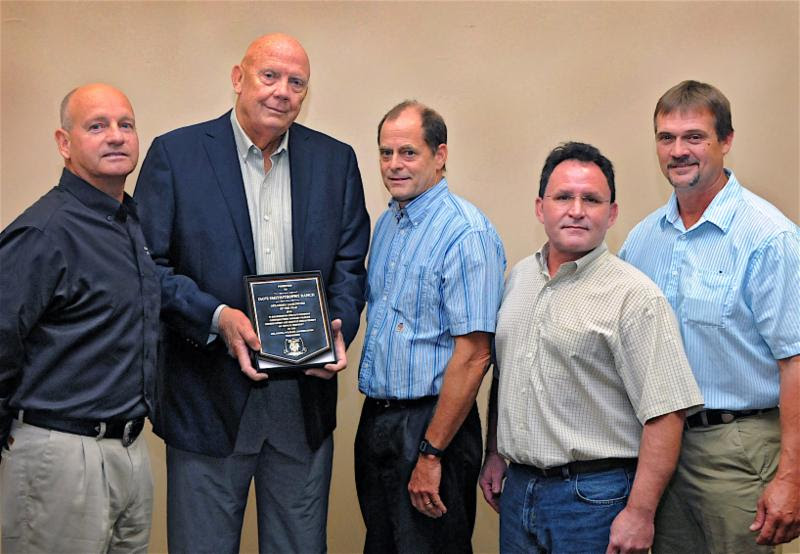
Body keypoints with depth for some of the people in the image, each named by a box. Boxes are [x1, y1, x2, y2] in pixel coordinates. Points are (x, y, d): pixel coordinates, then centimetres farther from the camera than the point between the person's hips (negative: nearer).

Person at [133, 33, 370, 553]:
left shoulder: (336, 160, 7)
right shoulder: (175, 154, -3)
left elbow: (350, 265, 9)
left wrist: (338, 331, -9)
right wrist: (216, 317, -20)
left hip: (306, 394, 3)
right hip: (209, 397, -3)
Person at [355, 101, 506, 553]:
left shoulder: (467, 234, -17)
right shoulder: (387, 223, 11)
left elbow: (474, 353, -21)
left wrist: (431, 454, -20)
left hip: (430, 422, -8)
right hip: (375, 417, 8)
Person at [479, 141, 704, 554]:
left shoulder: (635, 297, -13)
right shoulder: (519, 278, 8)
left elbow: (665, 413, -18)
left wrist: (639, 513, -20)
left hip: (594, 497, -6)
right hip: (518, 486, 6)